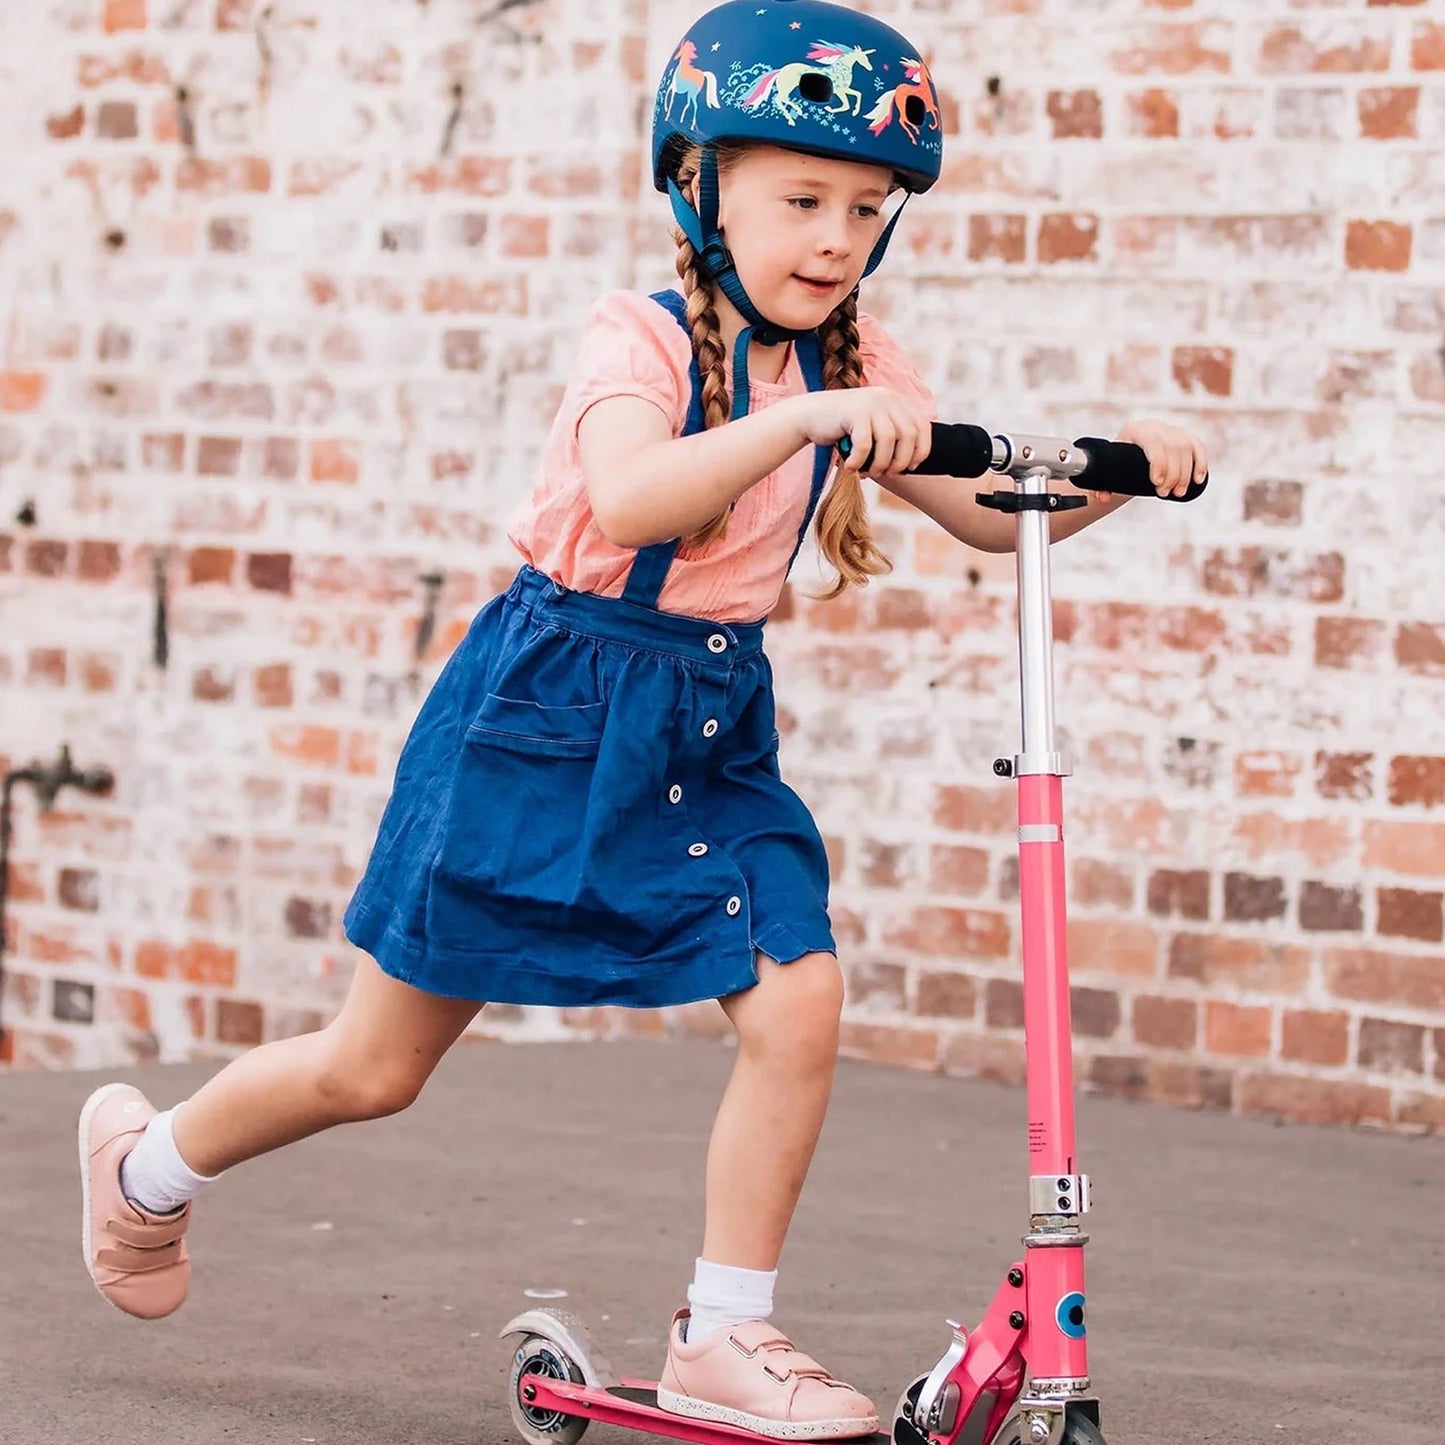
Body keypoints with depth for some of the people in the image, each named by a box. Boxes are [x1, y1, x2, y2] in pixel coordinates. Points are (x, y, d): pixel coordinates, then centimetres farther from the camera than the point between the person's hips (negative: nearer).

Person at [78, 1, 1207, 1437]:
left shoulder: (853, 367, 2)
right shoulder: (640, 338, -17)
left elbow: (988, 513, 3)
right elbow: (626, 501, -36)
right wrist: (801, 417, -47)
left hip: (709, 736, 6)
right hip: (549, 711, -6)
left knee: (798, 1006, -15)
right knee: (379, 1062, 5)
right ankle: (147, 1161, 32)